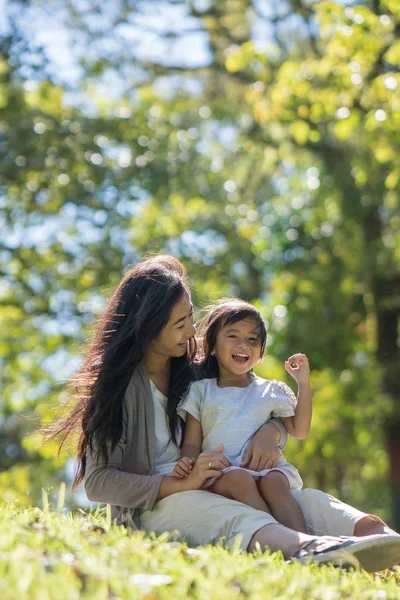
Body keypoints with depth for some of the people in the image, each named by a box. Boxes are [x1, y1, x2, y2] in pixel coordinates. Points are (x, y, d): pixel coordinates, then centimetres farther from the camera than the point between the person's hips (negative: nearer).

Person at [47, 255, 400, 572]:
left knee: (309, 501, -24)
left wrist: (270, 431, -11)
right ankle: (311, 550, -71)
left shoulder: (193, 373, 16)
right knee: (235, 518, -40)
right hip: (151, 507, -6)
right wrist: (181, 484, -22)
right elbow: (97, 481, -10)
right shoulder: (118, 382, -1)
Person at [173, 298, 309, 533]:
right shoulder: (200, 391, 18)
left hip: (267, 468, 1)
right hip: (220, 474, -1)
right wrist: (187, 461, -13)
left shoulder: (271, 391, 22)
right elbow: (192, 443, 10)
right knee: (238, 479, -36)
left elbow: (299, 430, 17)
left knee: (274, 481, -34)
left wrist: (304, 385, 13)